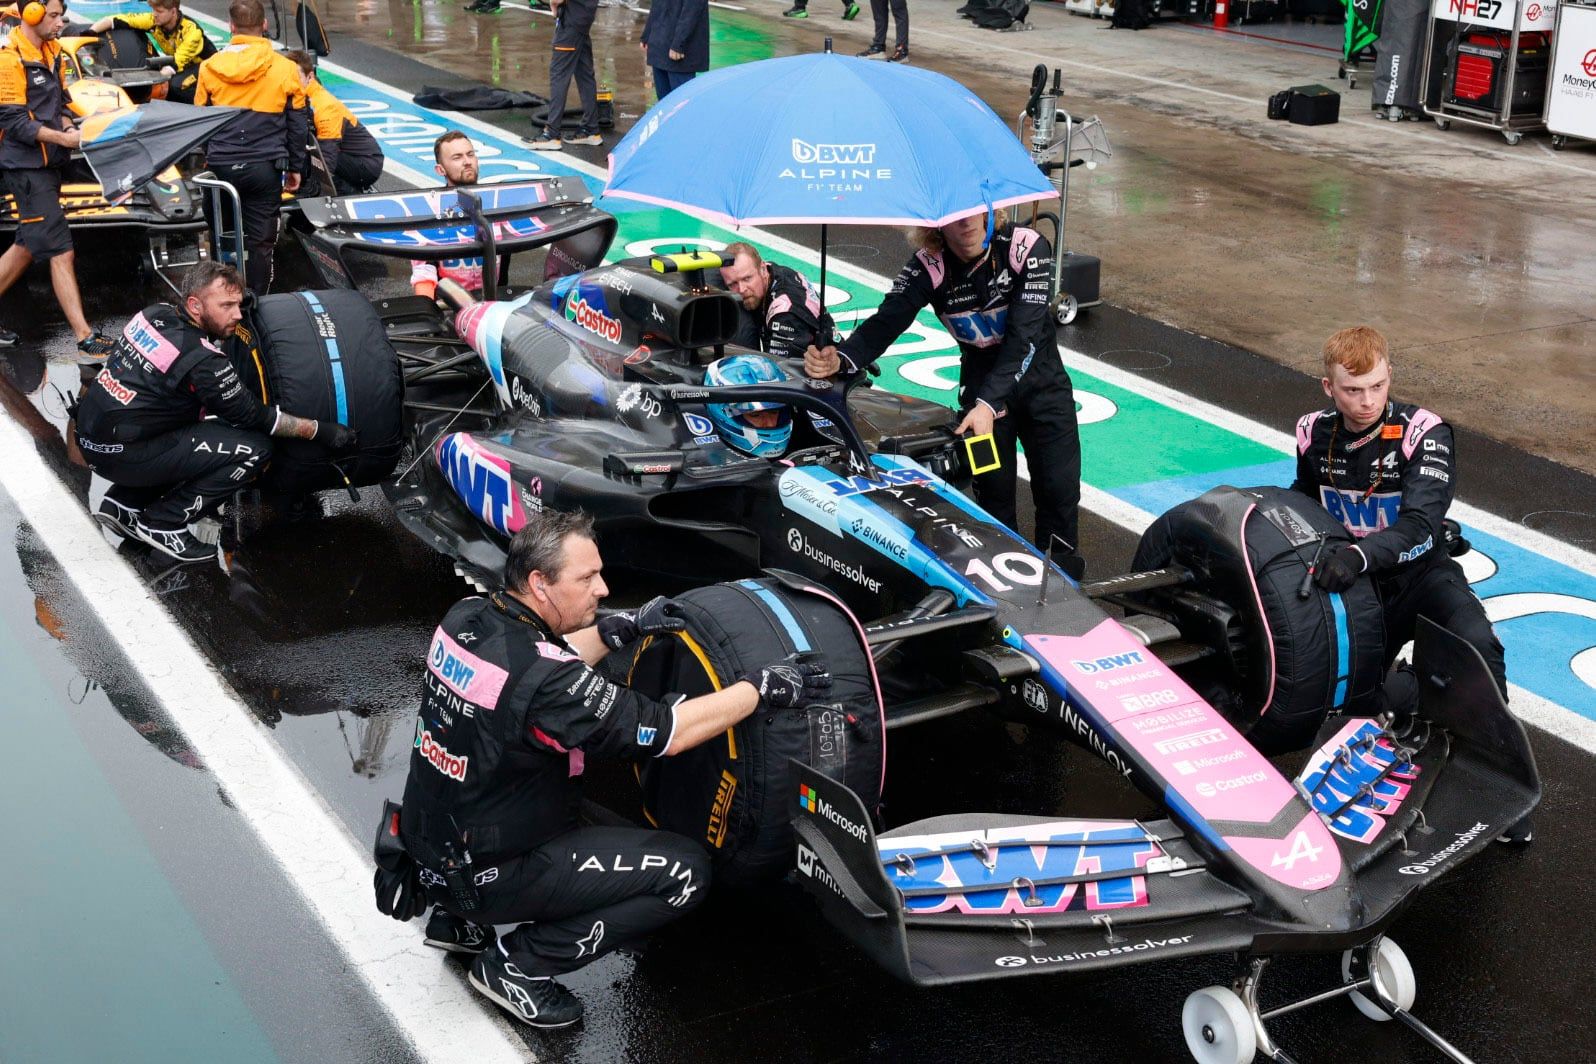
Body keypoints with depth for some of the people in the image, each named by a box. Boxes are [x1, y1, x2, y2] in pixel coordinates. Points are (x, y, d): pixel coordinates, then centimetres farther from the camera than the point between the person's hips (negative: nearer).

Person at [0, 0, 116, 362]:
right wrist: (63, 138, -22)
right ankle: (86, 341, -13)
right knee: (61, 251, -11)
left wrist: (68, 127, -2)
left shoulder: (50, 52, 12)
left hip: (48, 163, 9)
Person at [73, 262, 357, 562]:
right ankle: (164, 524, -3)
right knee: (254, 449, -11)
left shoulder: (155, 313, 2)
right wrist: (320, 431, -4)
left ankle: (123, 504, 17)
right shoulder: (202, 361, -20)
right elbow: (254, 416, -10)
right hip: (123, 454, -8)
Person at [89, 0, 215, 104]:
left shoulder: (191, 30, -31)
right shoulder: (153, 20, -18)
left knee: (177, 84, -33)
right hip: (186, 65, 6)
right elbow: (114, 20, -17)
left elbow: (177, 64, -35)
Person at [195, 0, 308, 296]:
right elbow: (298, 124, 5)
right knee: (260, 242, 5)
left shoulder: (210, 67, 2)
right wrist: (295, 167, 15)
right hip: (266, 168, -2)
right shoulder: (286, 69, -2)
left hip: (221, 166, 2)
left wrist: (204, 161, 24)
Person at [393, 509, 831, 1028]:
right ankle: (518, 965, -1)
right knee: (685, 871, -8)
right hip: (483, 875, -8)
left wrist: (622, 628, 11)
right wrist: (765, 686, -12)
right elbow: (668, 731, -21)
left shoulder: (466, 617, -5)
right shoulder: (543, 681, -29)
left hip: (427, 842, 8)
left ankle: (458, 918, 24)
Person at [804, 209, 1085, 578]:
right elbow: (886, 321, -27)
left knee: (1060, 485, -2)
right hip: (981, 382, 1)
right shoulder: (929, 265, -17)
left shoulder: (1026, 247, -23)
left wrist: (988, 404, -42)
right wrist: (840, 359, -47)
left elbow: (1023, 336, -30)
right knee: (994, 490, -1)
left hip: (1040, 378, -1)